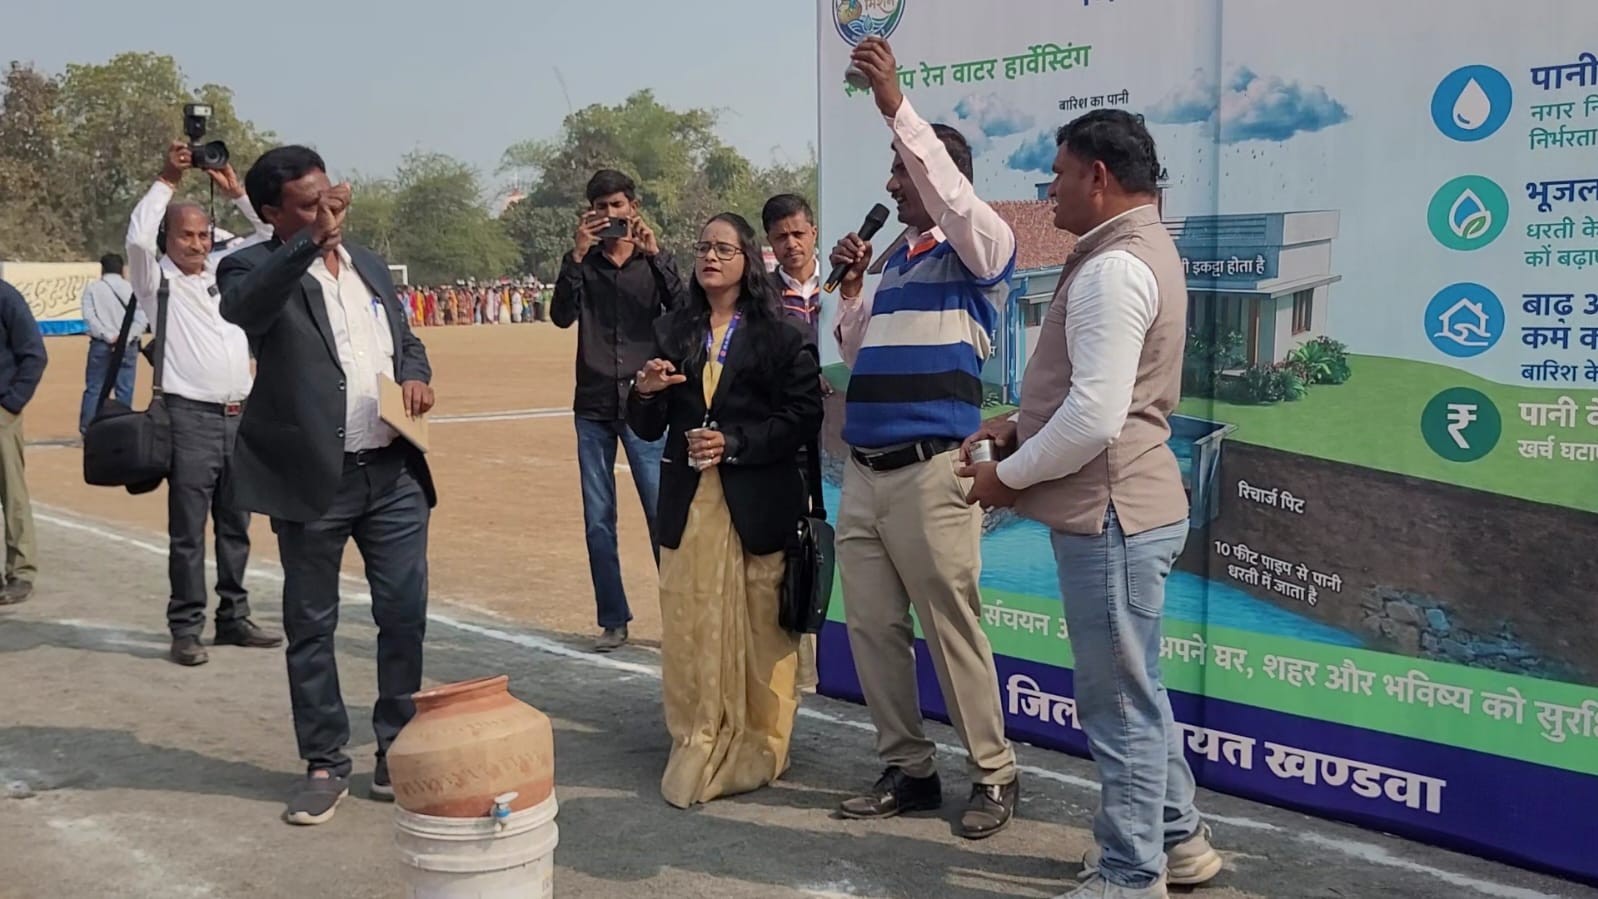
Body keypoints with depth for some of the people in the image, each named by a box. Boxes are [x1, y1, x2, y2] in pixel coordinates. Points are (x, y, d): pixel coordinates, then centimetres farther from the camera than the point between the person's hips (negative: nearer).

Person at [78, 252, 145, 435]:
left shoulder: (92, 288, 3)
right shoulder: (132, 288, 3)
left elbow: (89, 317, -8)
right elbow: (142, 318, -7)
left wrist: (109, 336, -12)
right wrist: (125, 338, -11)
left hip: (101, 345, 0)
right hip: (128, 346, 0)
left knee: (94, 387, 6)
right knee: (124, 389, 3)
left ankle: (86, 428, 6)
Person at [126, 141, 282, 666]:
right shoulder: (158, 278, 1)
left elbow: (272, 233, 17)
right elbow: (137, 237, -17)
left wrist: (235, 191, 7)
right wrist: (167, 181, -10)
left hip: (240, 415, 5)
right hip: (190, 416, -5)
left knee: (235, 526, 11)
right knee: (188, 531, -4)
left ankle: (234, 618, 20)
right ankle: (186, 629, 1)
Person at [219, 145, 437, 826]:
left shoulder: (369, 263, 13)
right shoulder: (255, 268, -4)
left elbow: (407, 339, 23)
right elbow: (242, 311, -28)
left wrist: (415, 375, 1)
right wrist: (314, 241, -34)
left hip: (394, 473, 5)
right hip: (314, 480, -4)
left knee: (405, 615, 6)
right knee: (311, 626, 7)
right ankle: (324, 764, 19)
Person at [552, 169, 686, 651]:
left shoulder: (654, 262, 6)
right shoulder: (583, 266, 8)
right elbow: (561, 316, -8)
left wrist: (654, 253, -16)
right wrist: (577, 253, -16)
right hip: (594, 409, 2)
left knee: (662, 512, -5)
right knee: (598, 520, 4)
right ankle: (612, 620, 13)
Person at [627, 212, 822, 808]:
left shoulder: (779, 334, 1)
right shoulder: (672, 332, 13)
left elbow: (804, 418, -7)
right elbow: (648, 430, 13)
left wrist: (734, 442, -15)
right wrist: (645, 394, -8)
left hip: (758, 503, -3)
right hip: (688, 503, 3)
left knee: (758, 630, 2)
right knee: (689, 630, 1)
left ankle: (758, 751, 15)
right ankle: (698, 749, 12)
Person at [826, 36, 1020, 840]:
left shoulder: (980, 248, -3)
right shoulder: (896, 261, 18)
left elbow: (953, 194, -25)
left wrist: (896, 106, -28)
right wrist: (850, 292, 8)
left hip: (930, 473, -7)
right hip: (863, 473, 7)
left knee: (952, 631, -1)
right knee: (872, 629, 9)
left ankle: (994, 776, 14)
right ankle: (909, 771, 21)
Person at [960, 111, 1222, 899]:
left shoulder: (1113, 268, -19)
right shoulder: (1140, 248, 15)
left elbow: (1096, 416, -26)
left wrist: (1008, 474, -13)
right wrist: (1019, 425, 10)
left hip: (1111, 512, -11)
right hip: (1126, 504, 11)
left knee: (1121, 702, 0)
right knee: (1132, 690, 21)